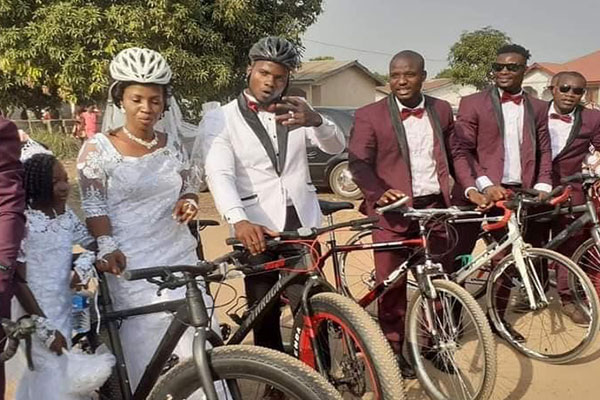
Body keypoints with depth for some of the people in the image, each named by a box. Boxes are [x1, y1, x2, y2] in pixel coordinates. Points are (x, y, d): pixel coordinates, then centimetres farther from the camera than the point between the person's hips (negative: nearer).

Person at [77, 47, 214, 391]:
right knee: (148, 349, -1)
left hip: (181, 257, 4)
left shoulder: (173, 145, 8)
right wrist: (107, 247, -22)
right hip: (132, 264, -4)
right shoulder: (98, 149, -3)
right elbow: (94, 206, -7)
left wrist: (188, 203, -5)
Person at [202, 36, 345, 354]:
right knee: (265, 314, 3)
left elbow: (336, 147, -5)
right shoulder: (220, 119, -3)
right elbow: (219, 174, -17)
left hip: (302, 222, 3)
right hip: (257, 227, -2)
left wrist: (315, 121, -29)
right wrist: (239, 221, -36)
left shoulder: (295, 109, 8)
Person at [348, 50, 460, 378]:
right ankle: (393, 349, 18)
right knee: (391, 285, 3)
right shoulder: (369, 116, -4)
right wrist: (379, 193, -23)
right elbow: (359, 163, -8)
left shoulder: (442, 110, 10)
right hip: (394, 210, -3)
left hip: (435, 206, 4)